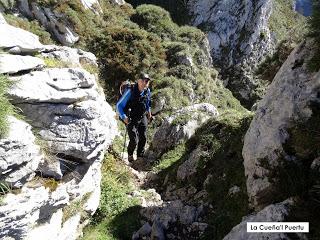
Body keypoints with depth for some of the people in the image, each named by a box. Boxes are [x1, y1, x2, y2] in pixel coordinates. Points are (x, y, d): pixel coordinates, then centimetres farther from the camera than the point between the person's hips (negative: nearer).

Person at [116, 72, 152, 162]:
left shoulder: (147, 91, -5)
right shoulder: (130, 91, -22)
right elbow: (119, 105, -16)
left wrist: (149, 111, 17)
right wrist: (124, 117, -24)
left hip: (142, 118, 5)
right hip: (131, 120, -5)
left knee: (143, 138, 7)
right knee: (134, 140, -5)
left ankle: (140, 157, 29)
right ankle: (130, 155, 27)